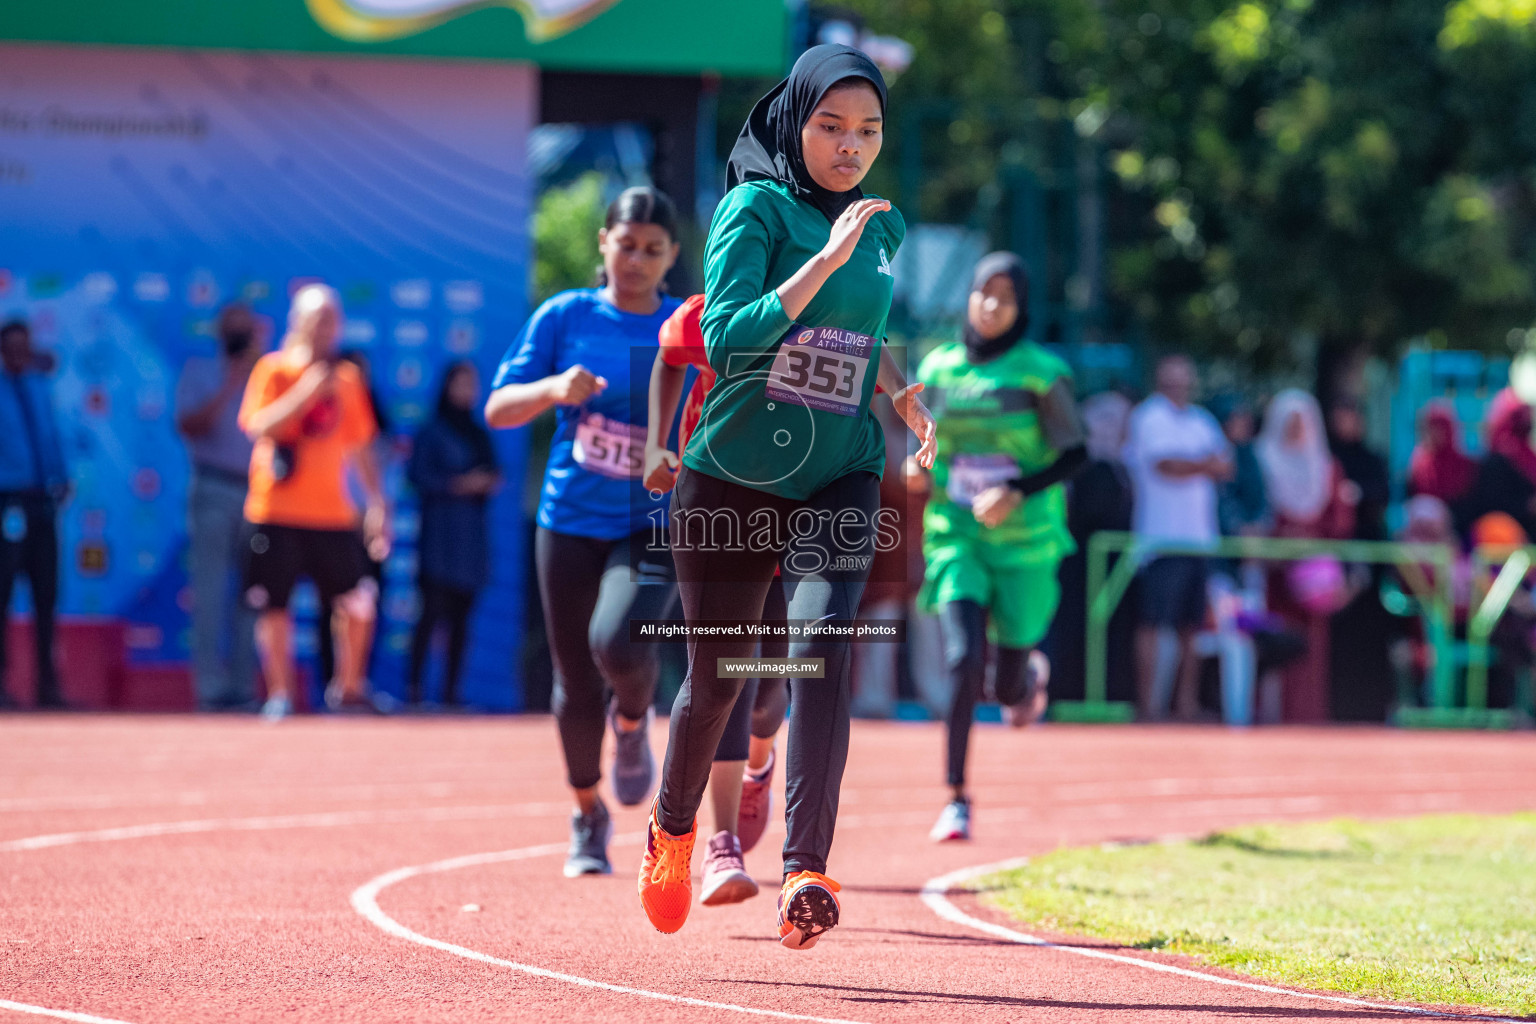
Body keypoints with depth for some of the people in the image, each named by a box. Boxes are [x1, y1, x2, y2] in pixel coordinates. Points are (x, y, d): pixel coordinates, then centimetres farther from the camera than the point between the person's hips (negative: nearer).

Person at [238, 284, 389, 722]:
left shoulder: (347, 378, 12)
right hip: (277, 511, -4)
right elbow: (258, 426, -14)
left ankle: (349, 687, 16)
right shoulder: (274, 369, -1)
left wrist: (377, 501, 11)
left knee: (359, 602, -1)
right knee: (274, 607, -2)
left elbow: (359, 445, 18)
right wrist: (307, 391, -21)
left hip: (332, 512, 4)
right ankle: (279, 695, 8)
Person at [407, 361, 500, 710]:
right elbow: (418, 475, -8)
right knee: (433, 608, -13)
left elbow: (491, 473, 21)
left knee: (460, 614, 3)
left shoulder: (480, 434, 17)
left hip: (472, 528, 6)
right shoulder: (433, 432, -1)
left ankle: (451, 688, 3)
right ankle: (414, 685, -12)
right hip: (441, 527, -6)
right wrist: (459, 484, -16)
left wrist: (491, 482, -1)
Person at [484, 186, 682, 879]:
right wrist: (553, 388, -19)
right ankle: (588, 819, 28)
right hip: (570, 521, 1)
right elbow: (497, 409, -1)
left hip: (655, 524, -1)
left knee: (617, 642, -27)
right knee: (576, 683, 5)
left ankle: (633, 720, 9)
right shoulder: (565, 317, 1)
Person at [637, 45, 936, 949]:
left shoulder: (886, 227, 10)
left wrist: (899, 392, 9)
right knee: (718, 673, 9)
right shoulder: (756, 207, -8)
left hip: (840, 477, 3)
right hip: (733, 478, -3)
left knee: (823, 645, -20)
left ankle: (806, 873, -29)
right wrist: (826, 258, -25)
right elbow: (726, 339, -21)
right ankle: (673, 832, 38)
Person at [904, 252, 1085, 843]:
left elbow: (1075, 455, -5)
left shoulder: (1041, 373, -6)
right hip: (955, 537, 2)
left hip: (1025, 541, -2)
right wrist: (920, 476, -4)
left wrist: (1018, 493, -19)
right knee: (963, 660, -18)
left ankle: (1029, 671, 45)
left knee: (1007, 688, 6)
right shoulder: (938, 368, 5)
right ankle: (957, 798, -9)